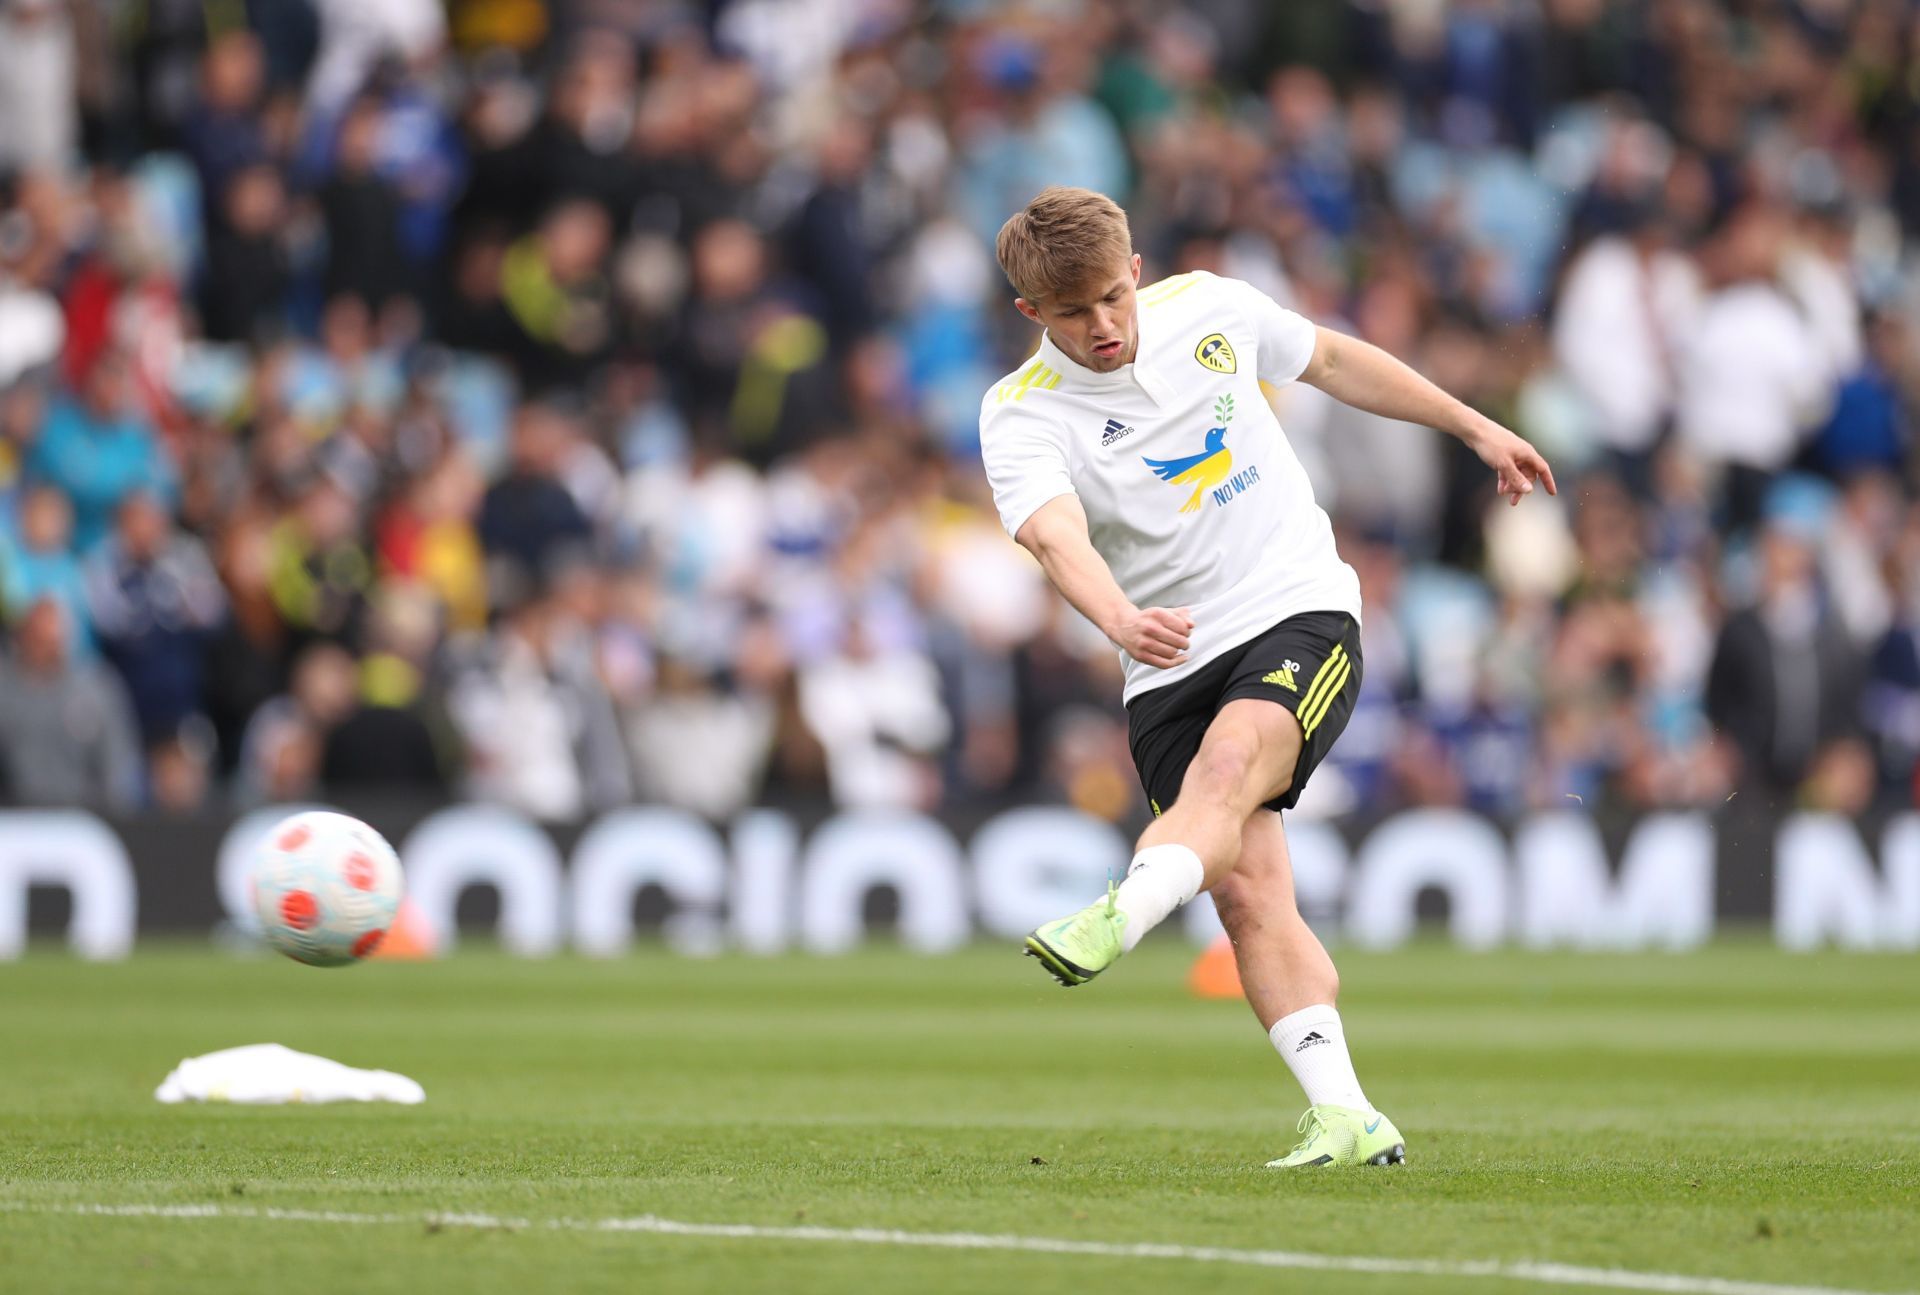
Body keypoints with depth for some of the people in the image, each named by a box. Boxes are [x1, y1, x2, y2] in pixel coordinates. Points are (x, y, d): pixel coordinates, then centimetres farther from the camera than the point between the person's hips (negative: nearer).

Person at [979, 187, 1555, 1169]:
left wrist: (1474, 428, 27)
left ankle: (1114, 923, -55)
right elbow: (1056, 533, -29)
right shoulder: (1021, 415, -9)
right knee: (1246, 891, -13)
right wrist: (1120, 621, -50)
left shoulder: (1207, 308, 1)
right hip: (1171, 661, 1)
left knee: (1228, 764, -31)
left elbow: (1328, 360, 20)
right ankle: (1346, 1118, -15)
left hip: (1299, 611, -1)